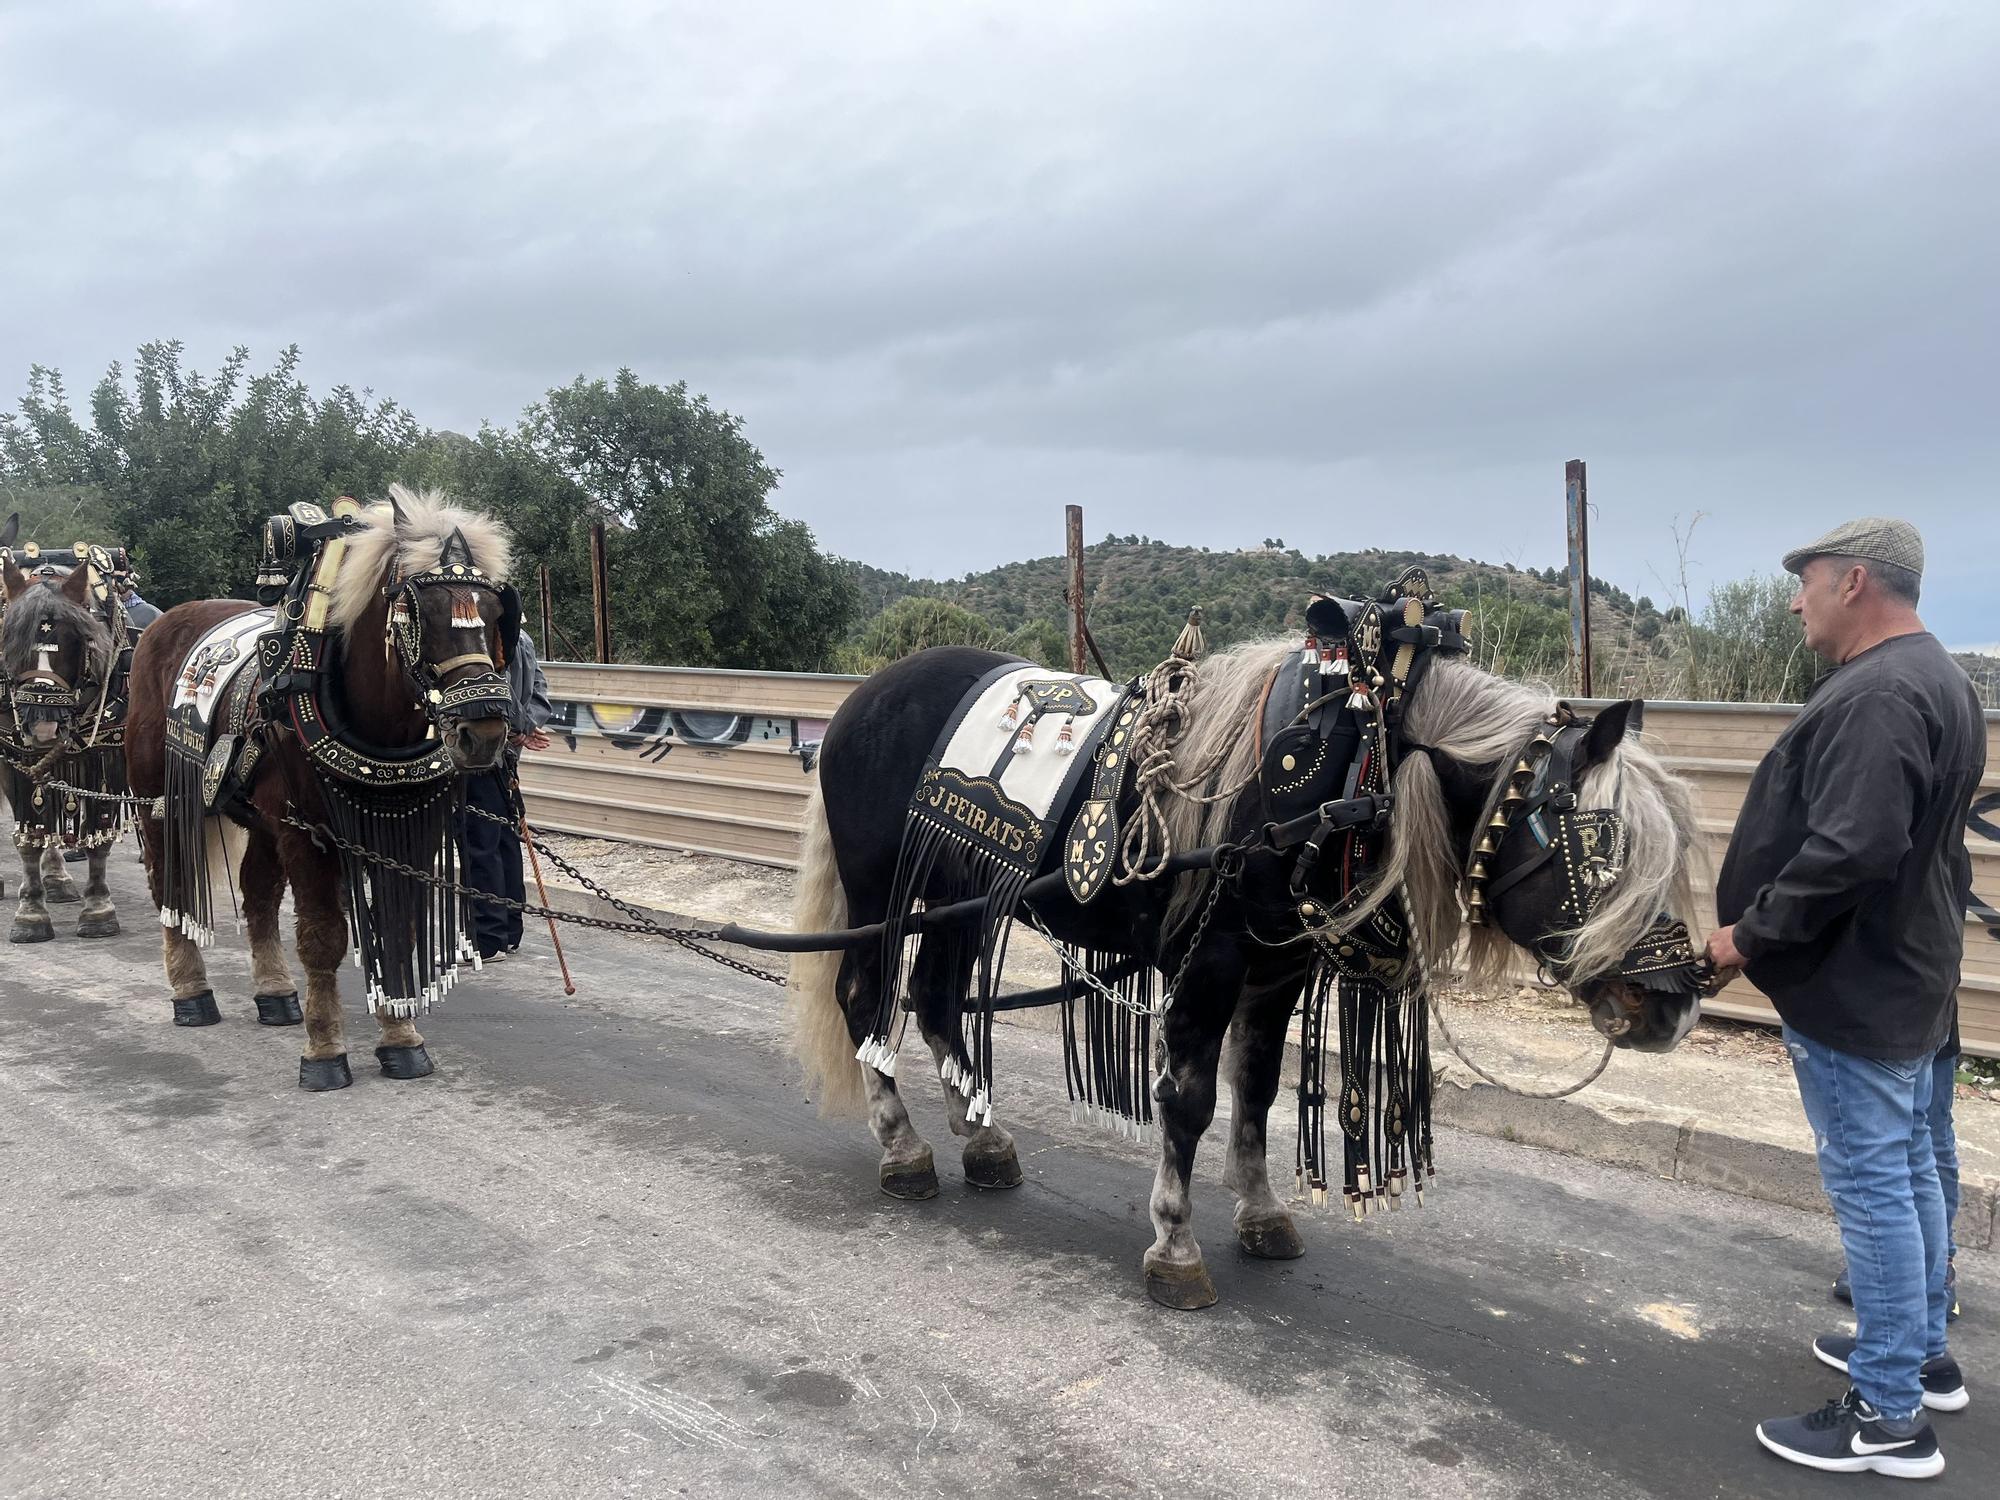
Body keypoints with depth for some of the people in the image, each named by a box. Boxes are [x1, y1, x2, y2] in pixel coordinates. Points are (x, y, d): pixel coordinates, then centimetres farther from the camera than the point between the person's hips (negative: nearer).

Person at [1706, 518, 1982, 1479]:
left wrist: (1751, 934, -20)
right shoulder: (1936, 678, 12)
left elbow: (1848, 851, -32)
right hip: (1908, 971, 11)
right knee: (1908, 1167, 20)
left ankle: (1888, 1416, 7)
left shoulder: (1878, 695, -23)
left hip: (1852, 986, -11)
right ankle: (1921, 1353, 36)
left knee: (1870, 1184, -3)